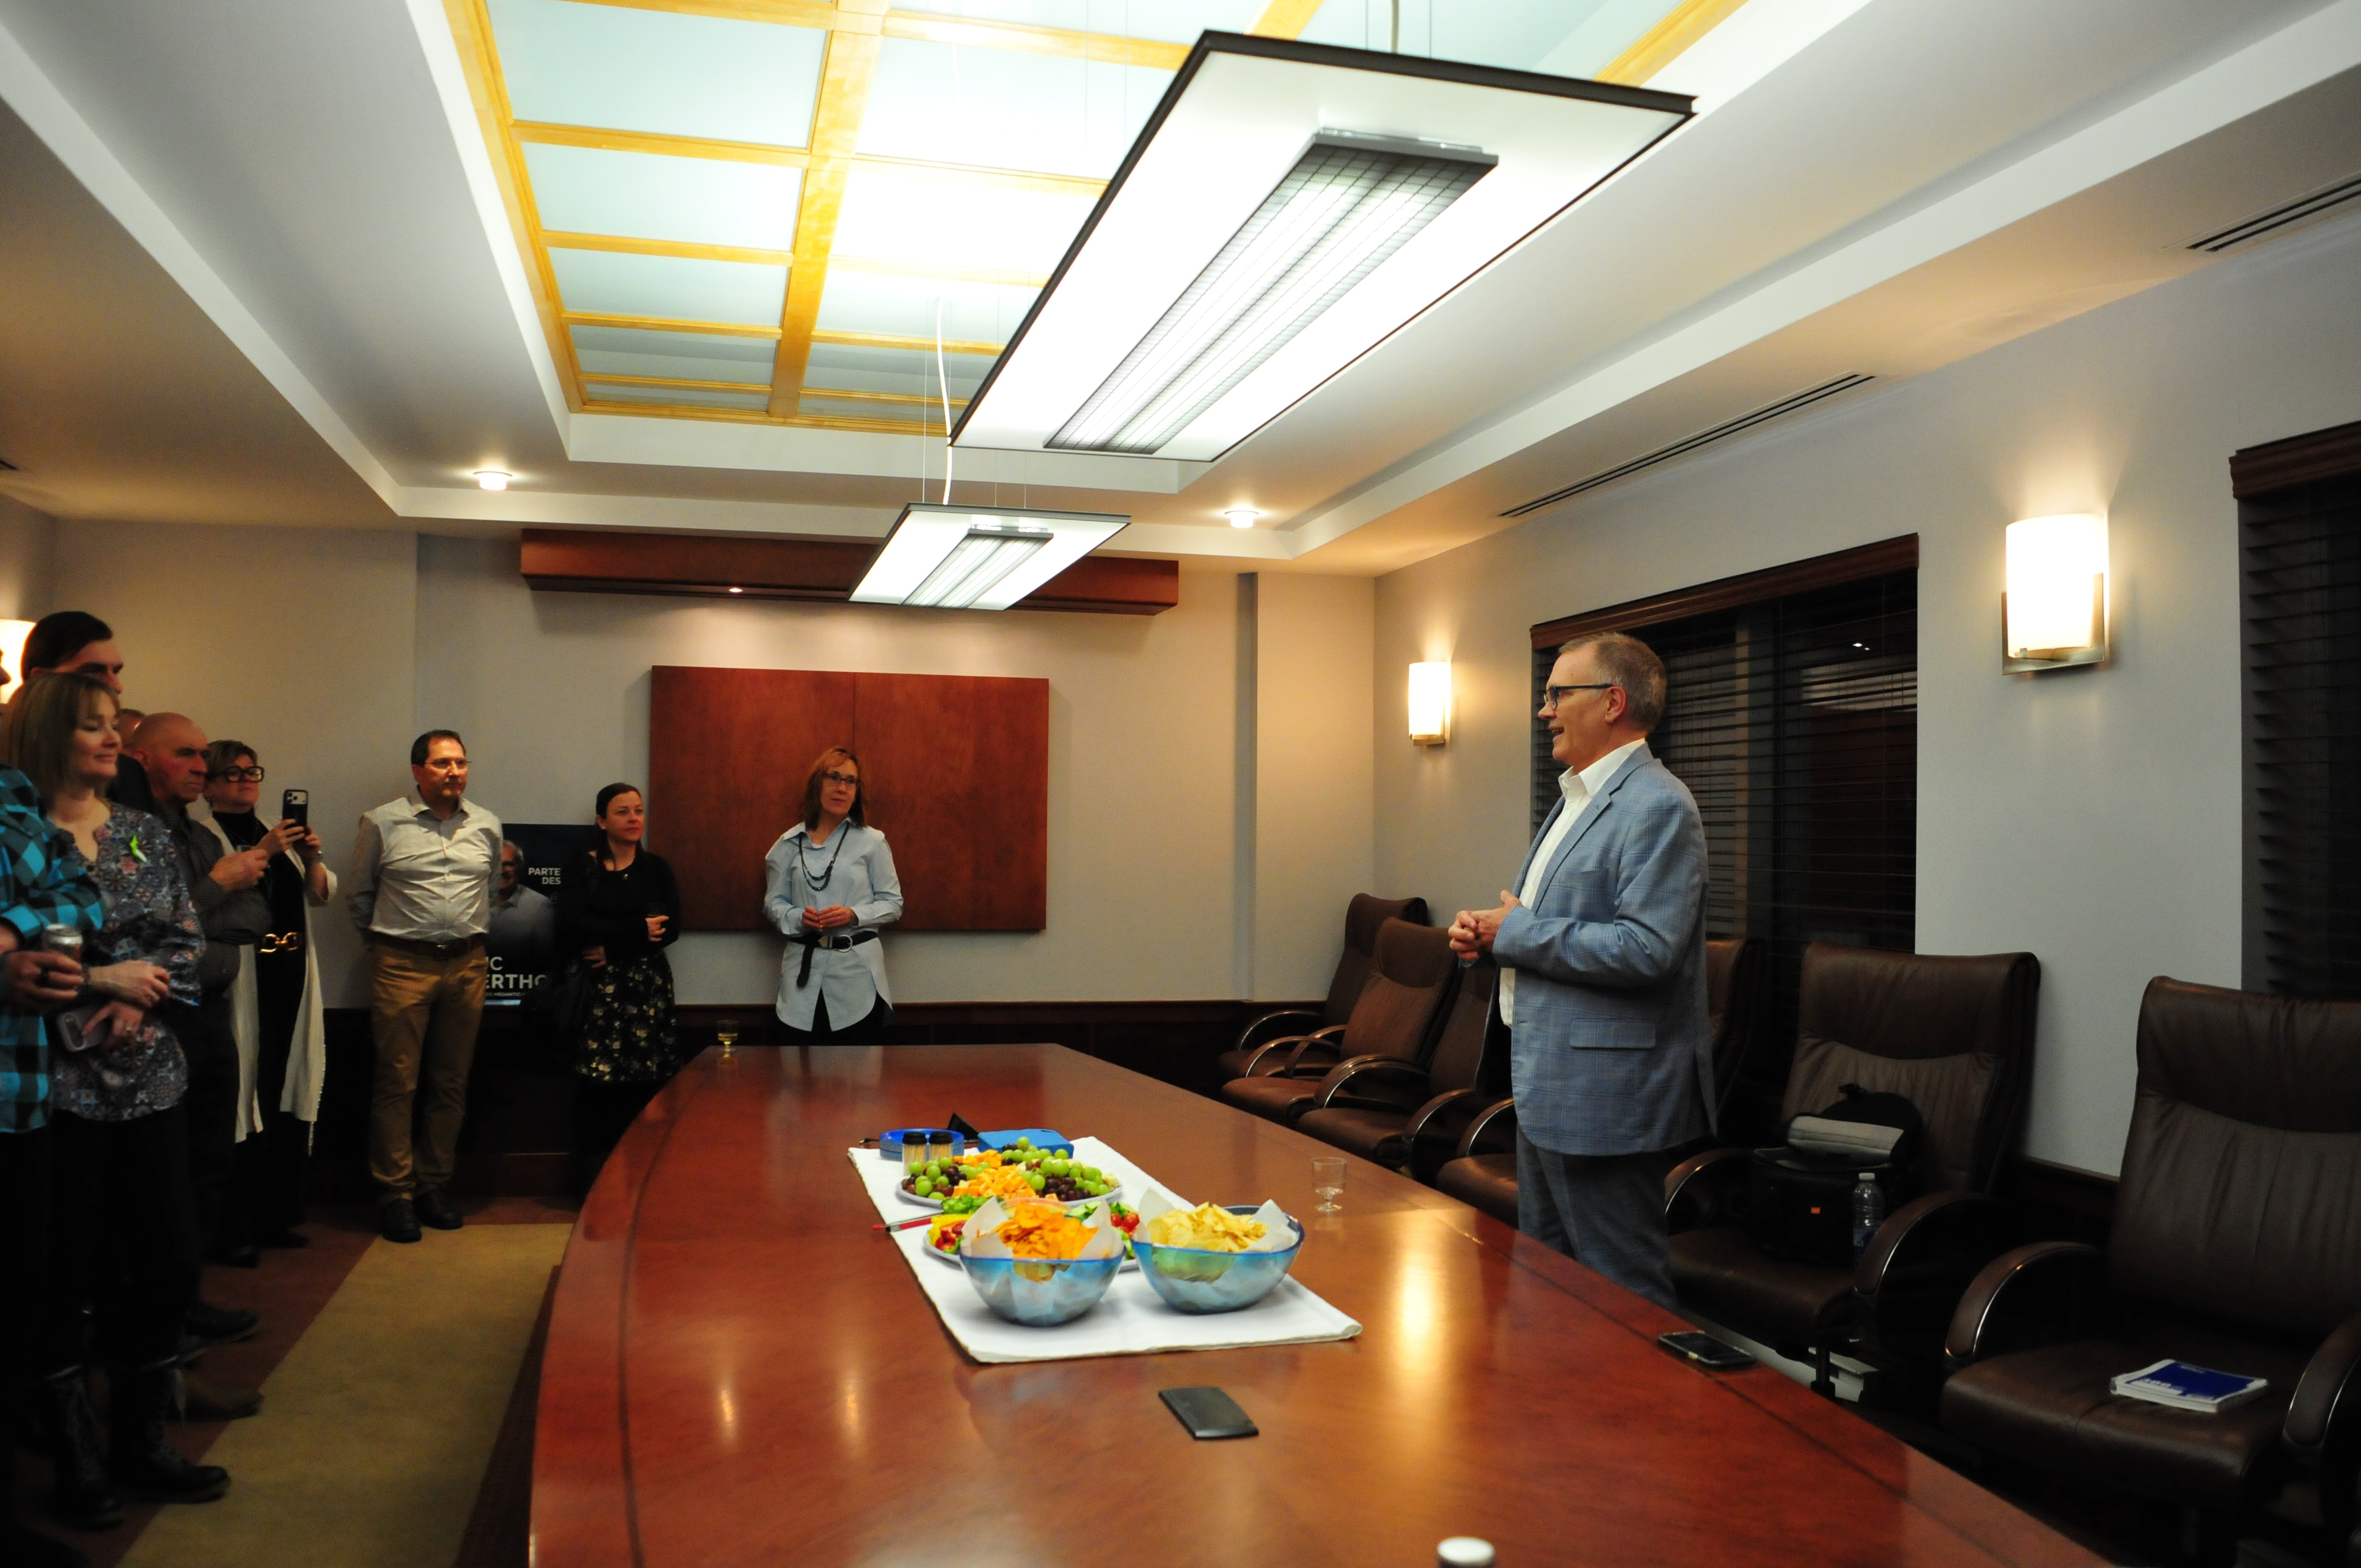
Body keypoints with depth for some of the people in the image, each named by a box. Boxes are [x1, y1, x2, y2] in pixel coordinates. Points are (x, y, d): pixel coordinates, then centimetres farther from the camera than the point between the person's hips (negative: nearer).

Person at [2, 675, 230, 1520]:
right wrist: (103, 980, -13)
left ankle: (140, 1441, 24)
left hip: (150, 1078, 5)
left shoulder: (146, 834, 9)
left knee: (169, 1265, 8)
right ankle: (76, 1457, 20)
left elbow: (189, 940, 7)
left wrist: (139, 998, -9)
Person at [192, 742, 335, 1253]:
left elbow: (323, 894, 16)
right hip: (241, 979, -7)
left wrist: (311, 858, -1)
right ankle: (238, 1225, 2)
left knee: (290, 1096, 9)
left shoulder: (278, 832, 20)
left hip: (292, 980, 7)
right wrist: (262, 852, -19)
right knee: (246, 1097, -7)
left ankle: (280, 1215, 18)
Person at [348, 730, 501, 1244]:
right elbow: (360, 894, 10)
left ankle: (434, 1186, 18)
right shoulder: (383, 823, 0)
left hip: (466, 965, 3)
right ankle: (395, 1194, 5)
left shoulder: (486, 826, 9)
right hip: (403, 965, -3)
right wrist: (383, 942, 12)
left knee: (451, 1083, 8)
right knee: (398, 1082, -3)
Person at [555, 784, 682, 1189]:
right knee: (598, 1084, -8)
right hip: (597, 989, -2)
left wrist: (613, 947, -10)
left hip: (648, 987, 2)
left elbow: (670, 928, -1)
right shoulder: (583, 867, 6)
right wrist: (636, 931, -9)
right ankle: (593, 1182, 0)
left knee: (646, 1084, -6)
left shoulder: (656, 869, 12)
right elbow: (570, 926, -8)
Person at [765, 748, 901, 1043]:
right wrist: (798, 918, -10)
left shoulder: (872, 841, 1)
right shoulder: (790, 844, 6)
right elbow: (773, 902, 11)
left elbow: (893, 903, 3)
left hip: (856, 971, -1)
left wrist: (854, 915, -14)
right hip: (805, 970, 1)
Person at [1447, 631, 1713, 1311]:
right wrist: (1488, 934, 5)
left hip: (1605, 1096, -10)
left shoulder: (1657, 807, -17)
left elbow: (1647, 949, -27)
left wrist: (1515, 934, -18)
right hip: (1546, 1088, 11)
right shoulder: (1576, 796, 16)